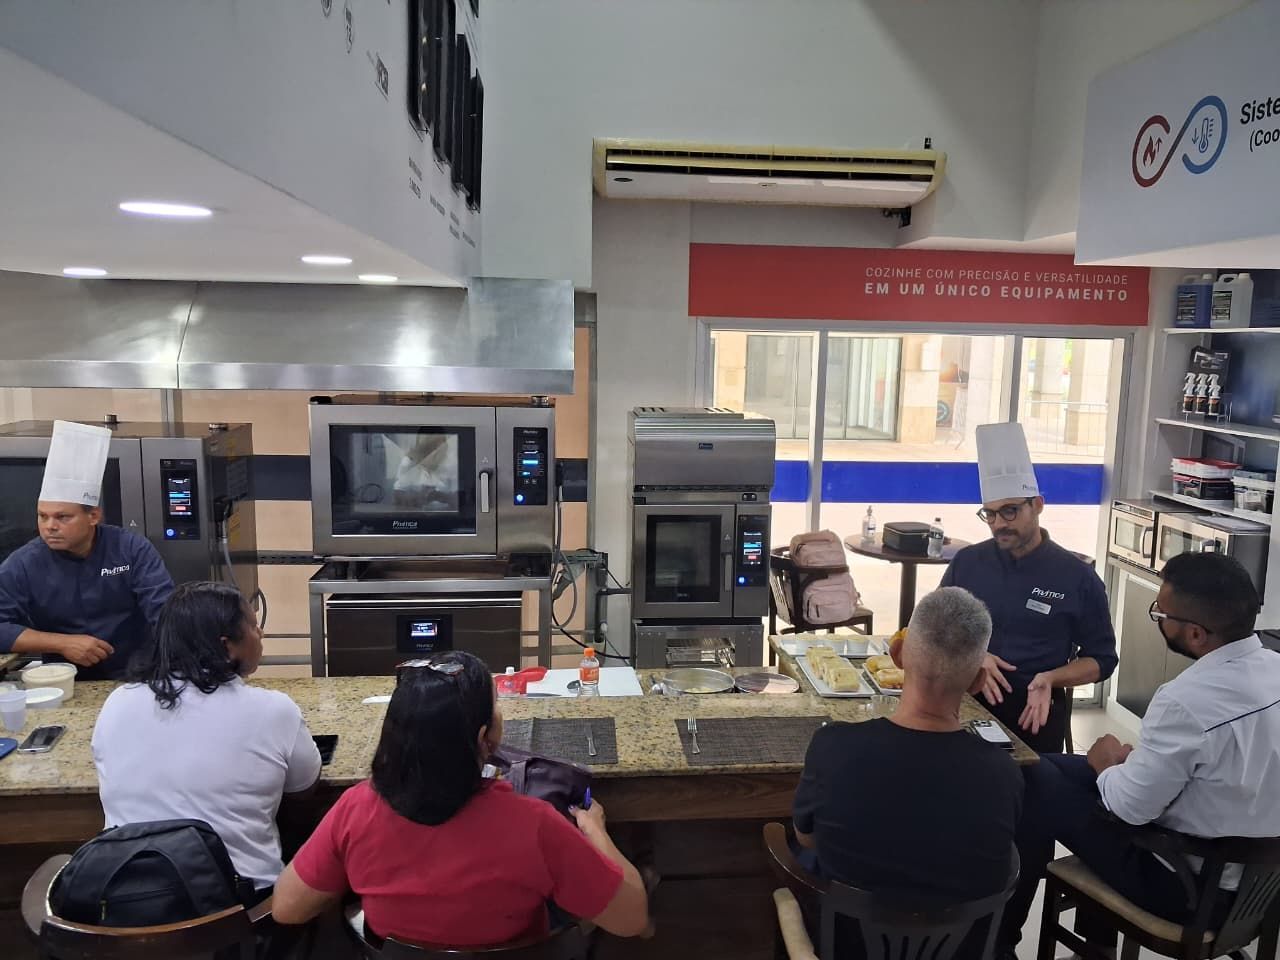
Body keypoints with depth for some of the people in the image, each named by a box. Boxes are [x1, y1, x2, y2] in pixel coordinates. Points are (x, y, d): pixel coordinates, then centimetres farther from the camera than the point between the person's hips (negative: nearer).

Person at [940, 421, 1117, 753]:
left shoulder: (1077, 577, -3)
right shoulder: (966, 562, 3)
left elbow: (1102, 658, 3)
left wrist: (1050, 680, -16)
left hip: (1037, 714, 0)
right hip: (967, 705, 1)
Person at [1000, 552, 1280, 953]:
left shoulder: (1186, 700, -32)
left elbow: (1129, 808, -21)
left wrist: (1106, 764, -2)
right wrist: (1138, 759, 6)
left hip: (1189, 887, -8)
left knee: (1037, 782, 3)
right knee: (1066, 768, 19)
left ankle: (1000, 934, 21)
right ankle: (1098, 938, 32)